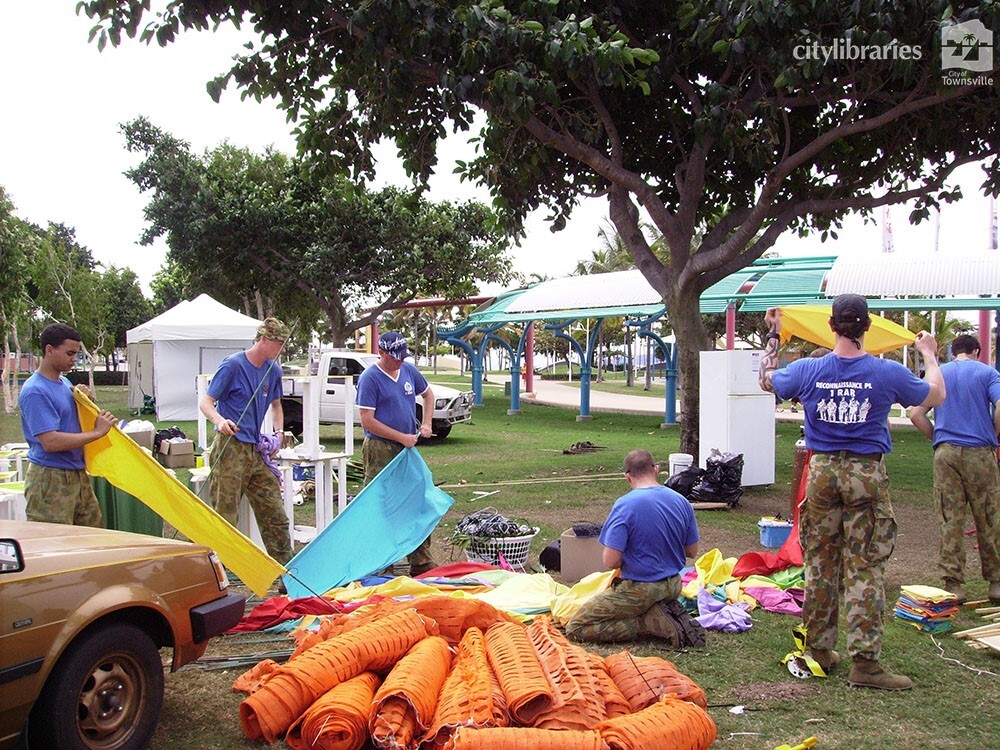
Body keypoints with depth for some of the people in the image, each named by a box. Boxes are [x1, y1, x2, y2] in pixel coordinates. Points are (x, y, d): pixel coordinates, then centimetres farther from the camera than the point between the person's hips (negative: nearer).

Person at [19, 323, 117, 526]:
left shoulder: (65, 383, 12)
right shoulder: (35, 391, -18)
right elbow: (50, 442, -26)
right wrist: (96, 432, -19)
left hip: (78, 475, 9)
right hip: (50, 480, -9)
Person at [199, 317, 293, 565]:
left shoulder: (273, 370, 12)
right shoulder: (233, 365, -8)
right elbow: (205, 402, -9)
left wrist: (278, 434, 10)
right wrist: (220, 420, -30)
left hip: (257, 451, 7)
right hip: (231, 449, -7)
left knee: (275, 515, 9)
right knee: (225, 514, -7)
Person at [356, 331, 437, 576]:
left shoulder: (409, 371, 8)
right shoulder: (370, 378, -12)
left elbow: (428, 394, 26)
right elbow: (367, 420, -16)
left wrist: (426, 423, 9)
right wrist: (403, 437, -15)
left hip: (407, 450, 7)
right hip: (380, 451, -7)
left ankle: (421, 561, 16)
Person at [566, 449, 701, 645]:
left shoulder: (625, 505, -20)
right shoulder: (682, 501, -2)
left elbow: (610, 561, -22)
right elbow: (692, 552, 8)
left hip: (640, 589, -7)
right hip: (673, 586, 7)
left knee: (575, 628, 2)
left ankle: (652, 622, -8)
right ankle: (668, 611, 6)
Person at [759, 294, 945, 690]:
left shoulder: (808, 370, -4)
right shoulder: (888, 373, -8)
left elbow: (766, 380, 17)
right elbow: (936, 395, 10)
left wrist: (773, 335, 28)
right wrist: (929, 354, 26)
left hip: (822, 470, 2)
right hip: (867, 473, -2)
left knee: (820, 563, 11)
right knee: (864, 568, 1)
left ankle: (819, 650, 21)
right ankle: (864, 661, 1)